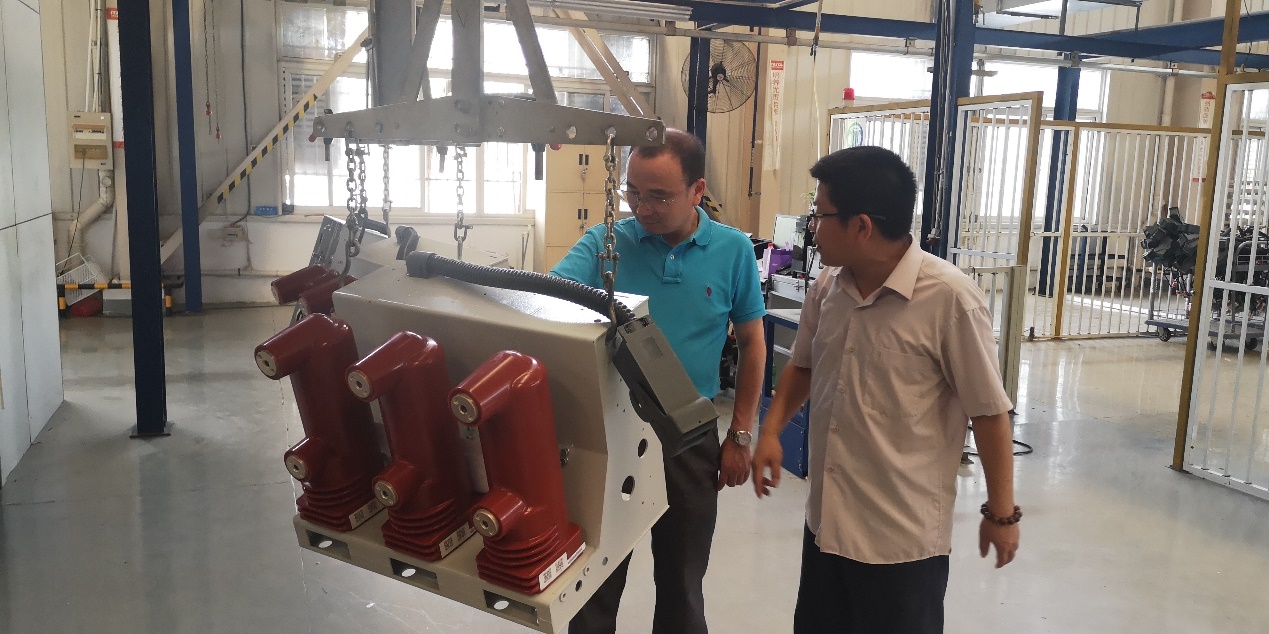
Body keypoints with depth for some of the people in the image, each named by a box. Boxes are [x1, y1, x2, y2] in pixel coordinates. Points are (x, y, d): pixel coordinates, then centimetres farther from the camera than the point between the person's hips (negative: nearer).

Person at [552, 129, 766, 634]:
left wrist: (740, 436, 2)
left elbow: (751, 345, 3)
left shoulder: (733, 251, -5)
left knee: (681, 580, 17)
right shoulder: (604, 243, -7)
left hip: (690, 437, 0)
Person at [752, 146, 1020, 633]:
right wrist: (771, 430, 1)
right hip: (827, 521, 6)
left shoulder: (949, 297, -19)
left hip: (904, 537, -6)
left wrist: (1001, 513, -5)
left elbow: (990, 411, -12)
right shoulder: (827, 286, -1)